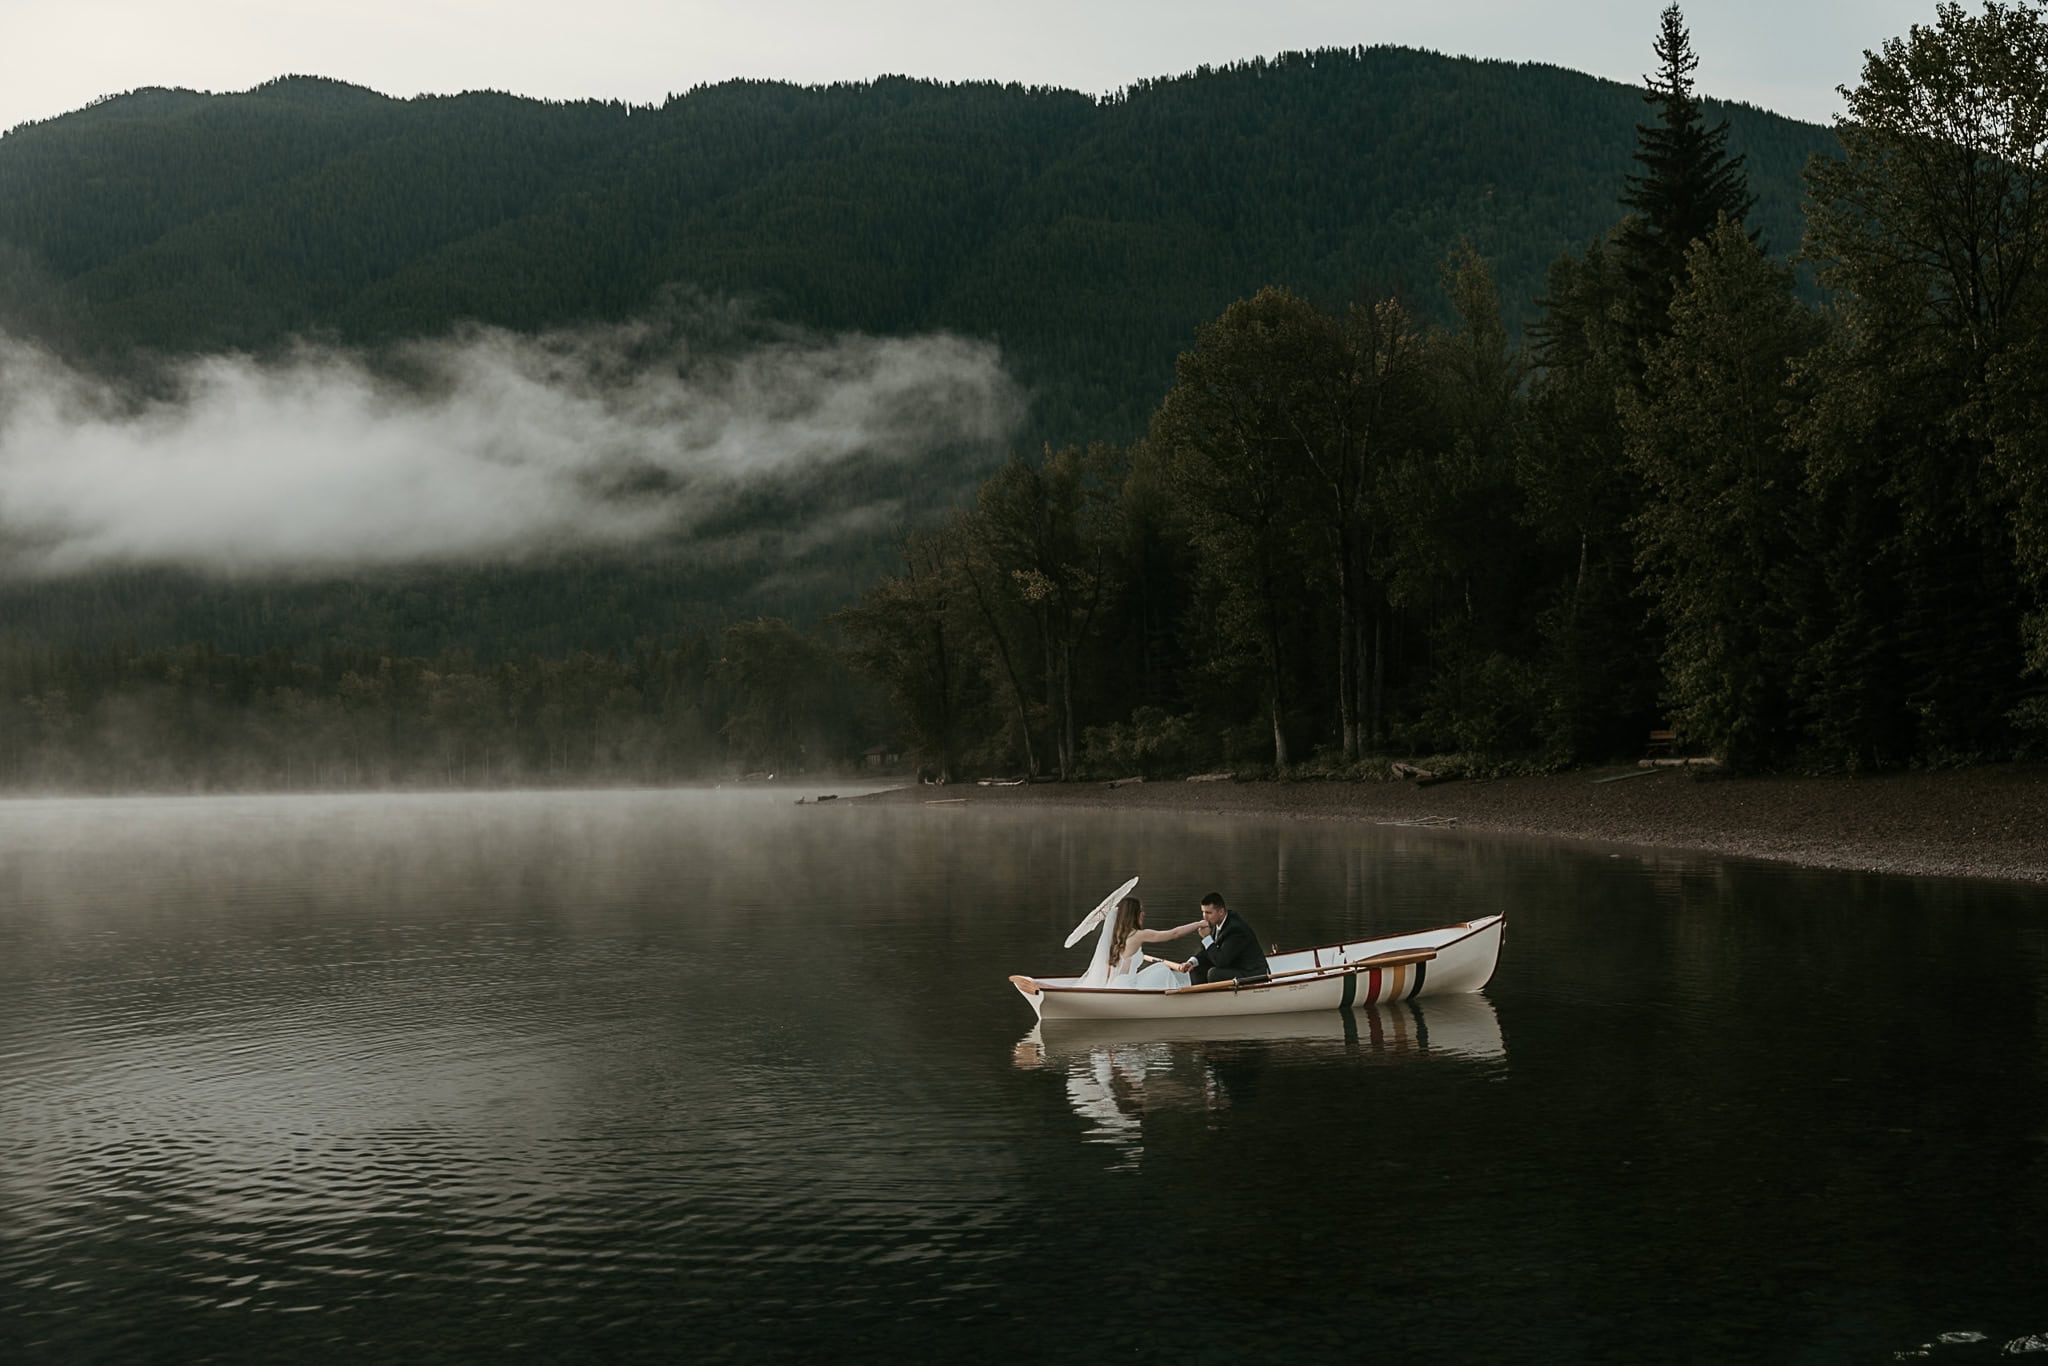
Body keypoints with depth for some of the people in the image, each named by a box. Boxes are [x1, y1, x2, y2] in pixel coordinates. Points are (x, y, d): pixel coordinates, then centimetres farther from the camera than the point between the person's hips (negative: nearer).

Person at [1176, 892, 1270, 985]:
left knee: (1214, 973, -29)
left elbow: (1221, 961, -29)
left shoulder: (1236, 928, -26)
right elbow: (1209, 952, 9)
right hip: (1233, 967, 10)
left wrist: (1207, 938, -24)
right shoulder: (1216, 923, 1)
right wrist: (1192, 962, -8)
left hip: (1251, 974, -10)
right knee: (1196, 968, 7)